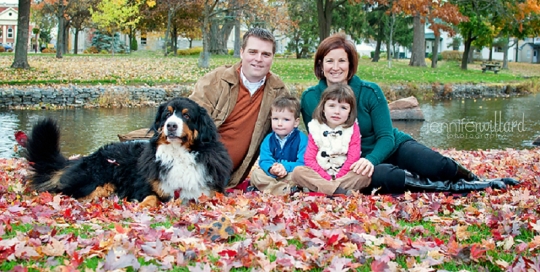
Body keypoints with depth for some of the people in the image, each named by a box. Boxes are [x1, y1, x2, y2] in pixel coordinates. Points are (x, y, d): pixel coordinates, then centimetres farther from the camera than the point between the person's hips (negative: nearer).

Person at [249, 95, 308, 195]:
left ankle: (268, 189, -30)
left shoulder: (301, 139, -7)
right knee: (255, 173, -19)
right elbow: (264, 160, -6)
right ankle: (286, 190, -32)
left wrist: (286, 167, -33)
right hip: (271, 176, 4)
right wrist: (271, 168, -31)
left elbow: (303, 163, -18)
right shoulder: (268, 139, 5)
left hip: (291, 176, -4)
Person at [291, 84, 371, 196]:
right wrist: (327, 178, -15)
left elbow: (353, 158, -7)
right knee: (298, 172, -26)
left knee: (365, 175, -28)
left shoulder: (353, 128, 2)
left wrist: (337, 179, -15)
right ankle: (340, 192, -37)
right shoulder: (316, 128, 3)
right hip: (320, 176, 1)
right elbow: (309, 159, -3)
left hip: (345, 176, -1)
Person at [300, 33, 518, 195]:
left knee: (438, 166, -25)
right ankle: (456, 187, -25)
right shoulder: (310, 98, -9)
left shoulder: (370, 92, -11)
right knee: (379, 177, -37)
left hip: (392, 147, 1)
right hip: (352, 161, -1)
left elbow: (386, 137, -13)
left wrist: (370, 160, -34)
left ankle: (477, 181, 7)